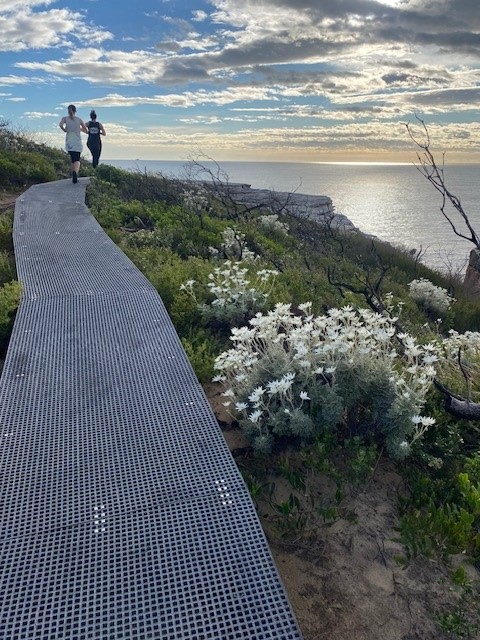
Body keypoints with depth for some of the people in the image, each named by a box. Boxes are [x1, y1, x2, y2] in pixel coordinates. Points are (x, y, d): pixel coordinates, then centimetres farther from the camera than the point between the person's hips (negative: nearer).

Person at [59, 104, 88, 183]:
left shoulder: (65, 118, 4)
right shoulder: (79, 119, 5)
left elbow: (60, 124, -16)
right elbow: (86, 131, 11)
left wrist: (65, 130, 2)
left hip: (69, 142, 1)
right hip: (77, 142, -1)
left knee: (73, 159, 15)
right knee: (77, 160, -8)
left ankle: (74, 176, 13)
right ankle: (75, 172, -38)